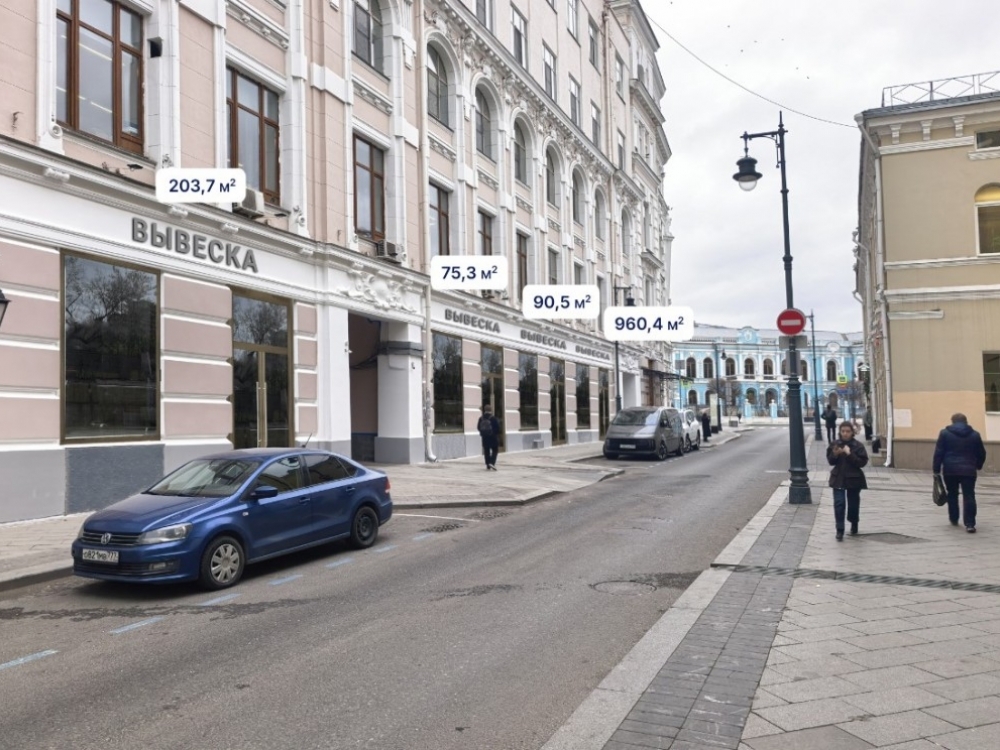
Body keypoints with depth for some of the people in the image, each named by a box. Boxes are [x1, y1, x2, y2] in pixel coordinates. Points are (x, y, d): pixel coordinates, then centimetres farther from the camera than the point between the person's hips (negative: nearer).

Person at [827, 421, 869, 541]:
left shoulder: (858, 445, -8)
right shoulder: (834, 444, -2)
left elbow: (862, 462, -14)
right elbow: (830, 461, 1)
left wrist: (849, 454, -25)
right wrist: (835, 455, -19)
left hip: (854, 479, -1)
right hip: (838, 478, 1)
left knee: (853, 504, 12)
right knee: (839, 503, -8)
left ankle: (854, 525, 38)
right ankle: (840, 530, -3)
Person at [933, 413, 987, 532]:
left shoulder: (945, 433, 1)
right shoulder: (975, 435, 8)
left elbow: (938, 453, -3)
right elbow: (982, 454, 14)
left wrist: (936, 470, 1)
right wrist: (977, 466, 32)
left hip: (950, 470, 0)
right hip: (968, 470, 0)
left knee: (952, 495, 15)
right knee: (969, 496, -2)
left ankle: (954, 519, 24)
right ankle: (970, 523, -10)